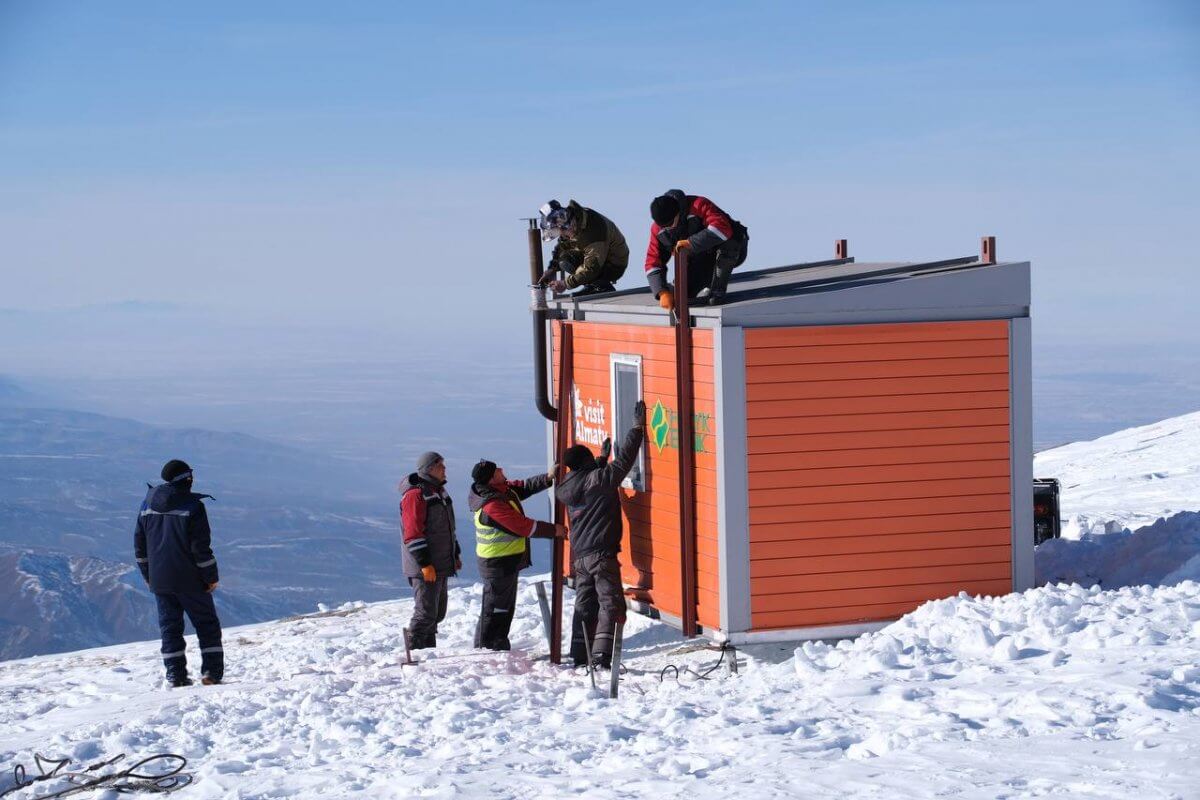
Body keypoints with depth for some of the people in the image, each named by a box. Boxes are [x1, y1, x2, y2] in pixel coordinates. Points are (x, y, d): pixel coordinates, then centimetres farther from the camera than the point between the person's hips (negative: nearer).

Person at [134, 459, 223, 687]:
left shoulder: (148, 504, 5)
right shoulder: (192, 506, -12)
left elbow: (139, 543, 11)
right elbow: (201, 547, -14)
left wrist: (148, 575, 19)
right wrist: (211, 577, -5)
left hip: (159, 580, 4)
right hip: (190, 580, -4)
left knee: (170, 626, 10)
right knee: (207, 624, 8)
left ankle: (176, 675, 4)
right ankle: (212, 672, 1)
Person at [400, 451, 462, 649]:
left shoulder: (439, 491, 17)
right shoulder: (415, 495, -15)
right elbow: (413, 533, -20)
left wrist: (456, 555, 24)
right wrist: (425, 564, -23)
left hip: (441, 566, 10)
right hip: (425, 569, -10)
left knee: (437, 613, 14)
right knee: (426, 613, -9)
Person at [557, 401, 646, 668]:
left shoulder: (566, 488, 10)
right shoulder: (598, 480, -10)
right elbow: (623, 461, -11)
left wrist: (601, 460, 38)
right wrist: (637, 428, -5)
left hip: (579, 554, 7)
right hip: (601, 553, -7)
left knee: (585, 605, 13)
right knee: (611, 604, -8)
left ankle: (580, 655, 14)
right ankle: (602, 655, -20)